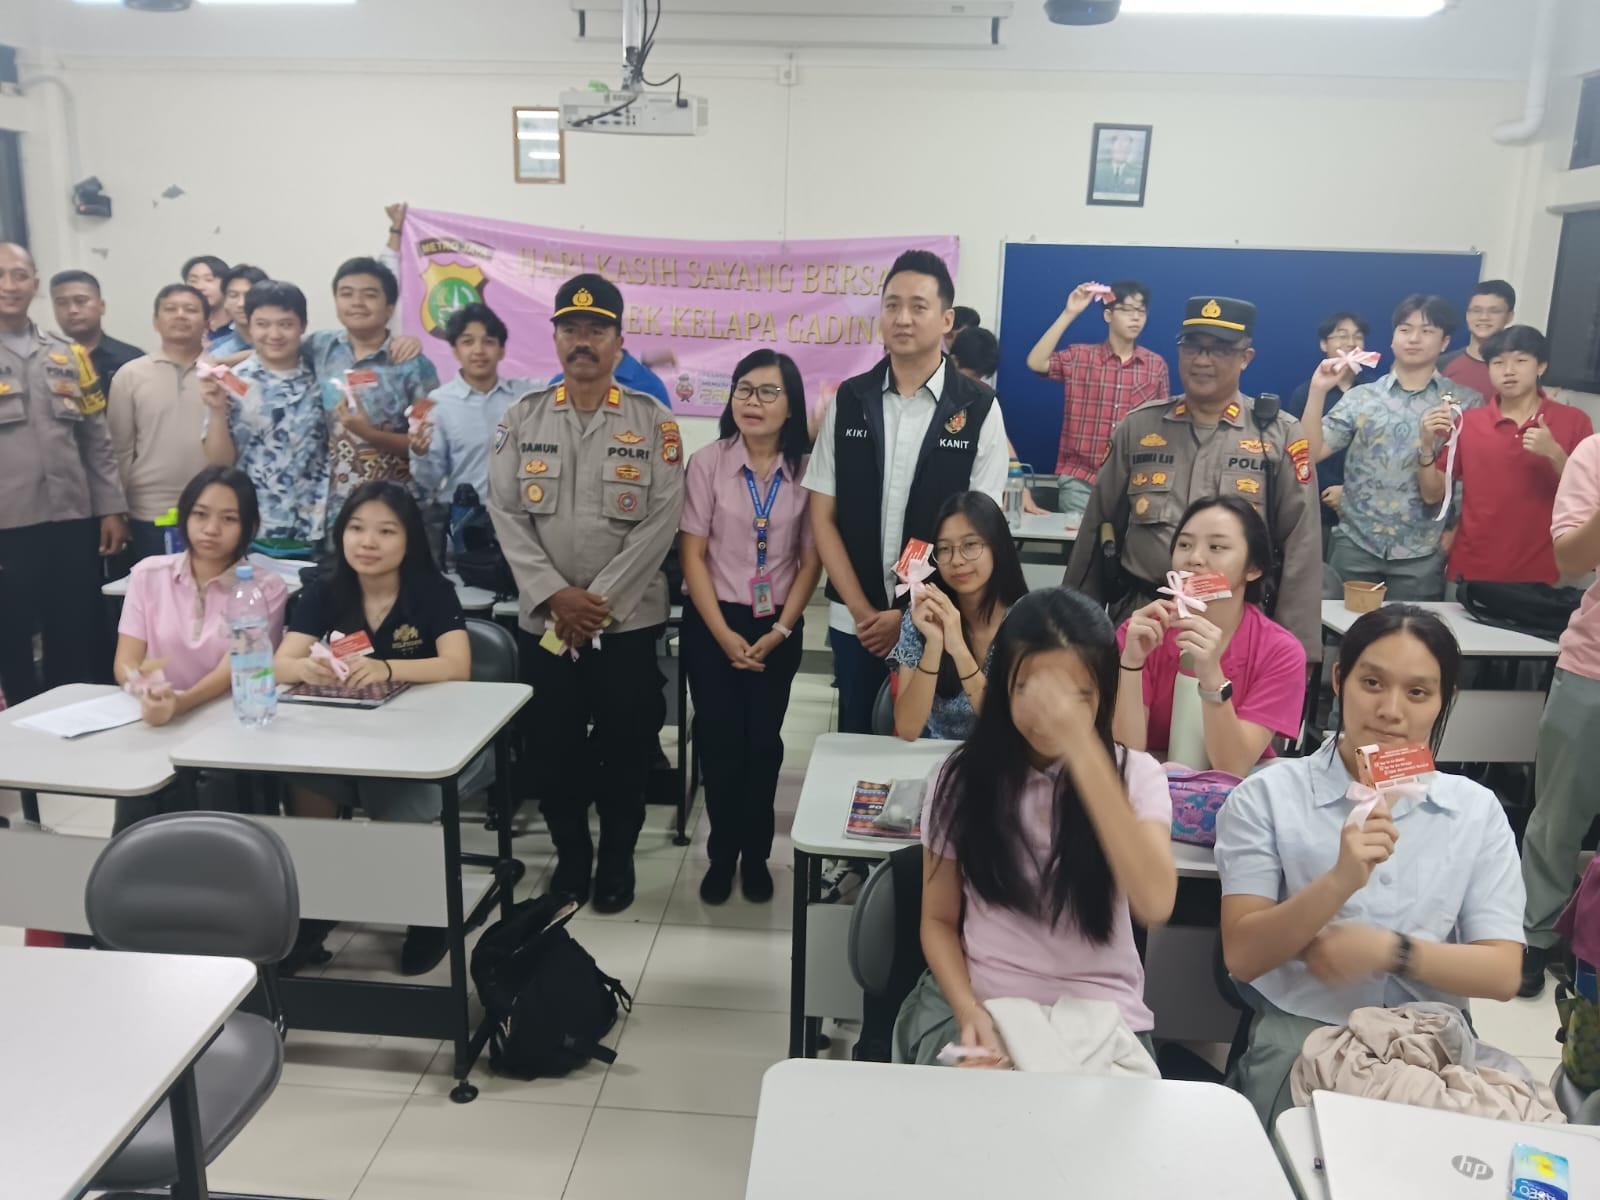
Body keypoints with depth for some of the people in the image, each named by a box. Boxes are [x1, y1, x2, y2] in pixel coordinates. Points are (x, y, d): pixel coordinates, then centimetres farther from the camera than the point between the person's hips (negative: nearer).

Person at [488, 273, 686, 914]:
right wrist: (554, 596, -12)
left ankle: (618, 855, 26)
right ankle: (570, 851, 29)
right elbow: (506, 514, -1)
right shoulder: (522, 418, 4)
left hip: (629, 617, -1)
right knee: (551, 743, 9)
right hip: (542, 617, 2)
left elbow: (660, 522, -8)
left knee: (626, 743, 6)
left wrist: (599, 600, -13)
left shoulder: (653, 422, -2)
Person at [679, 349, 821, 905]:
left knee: (763, 742, 8)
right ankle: (722, 854, 22)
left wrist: (779, 631, -7)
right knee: (719, 741, 5)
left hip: (778, 628, 1)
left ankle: (756, 854, 24)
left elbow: (811, 561, 0)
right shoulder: (707, 463, -6)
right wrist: (724, 635, -11)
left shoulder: (807, 471, -3)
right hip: (713, 624, 0)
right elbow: (692, 555, -6)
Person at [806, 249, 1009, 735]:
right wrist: (862, 611, -6)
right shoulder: (848, 401, 1)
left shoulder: (979, 409, -5)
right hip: (855, 620, 2)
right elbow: (823, 517, 2)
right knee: (856, 740, 14)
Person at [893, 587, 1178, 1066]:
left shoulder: (1135, 774, -5)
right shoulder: (962, 776, -1)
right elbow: (939, 920, 6)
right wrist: (967, 1009, -15)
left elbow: (1155, 905, -23)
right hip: (979, 1004, 0)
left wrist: (1081, 749, -30)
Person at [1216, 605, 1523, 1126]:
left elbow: (1502, 974, 1)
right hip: (1301, 1039, -3)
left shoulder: (1476, 810, 6)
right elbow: (1242, 958, -9)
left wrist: (1390, 950, -17)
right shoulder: (1268, 796, -3)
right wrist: (1340, 880, -23)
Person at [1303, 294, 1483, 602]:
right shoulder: (1361, 396, 5)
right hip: (1356, 544, 1)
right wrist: (1317, 391, -12)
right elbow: (1311, 452, -5)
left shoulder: (1466, 402, 3)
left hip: (1421, 552, -1)